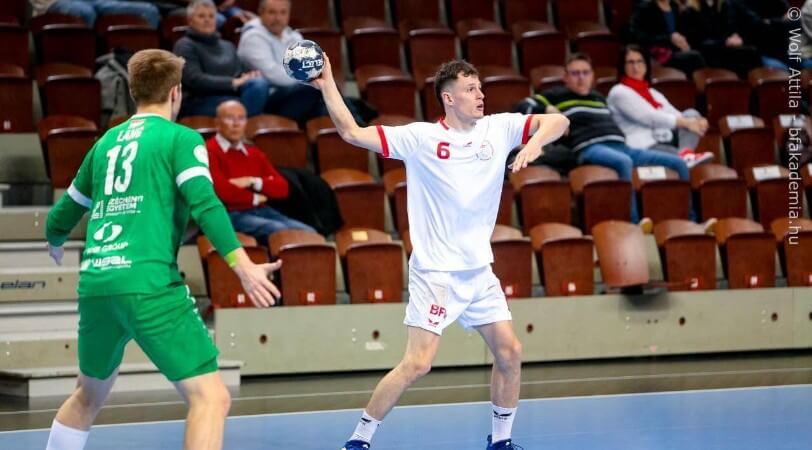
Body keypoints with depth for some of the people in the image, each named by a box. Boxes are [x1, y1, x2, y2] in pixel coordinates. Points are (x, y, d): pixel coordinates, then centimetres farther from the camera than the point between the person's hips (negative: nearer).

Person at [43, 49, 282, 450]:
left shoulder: (106, 143, 20)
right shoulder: (180, 138, 3)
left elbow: (62, 217, 30)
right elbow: (204, 204, -14)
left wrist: (55, 243, 52)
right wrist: (243, 266, -21)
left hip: (94, 286, 7)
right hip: (148, 286, -7)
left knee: (89, 395, 28)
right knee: (211, 396, -8)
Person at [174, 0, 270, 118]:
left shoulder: (227, 46, 27)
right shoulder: (185, 46, 5)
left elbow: (240, 73, 18)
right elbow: (194, 79, -11)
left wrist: (250, 76, -9)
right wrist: (233, 82, -19)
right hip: (199, 102, -6)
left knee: (260, 83, -28)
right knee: (240, 107, -37)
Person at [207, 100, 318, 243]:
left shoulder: (255, 153, 21)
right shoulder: (209, 151, -4)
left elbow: (282, 187, 14)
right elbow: (221, 190, -16)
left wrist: (254, 182, -5)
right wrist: (254, 198, -1)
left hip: (262, 212, 8)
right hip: (231, 214, -7)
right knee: (281, 231, -32)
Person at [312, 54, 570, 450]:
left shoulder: (499, 128, 3)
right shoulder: (420, 137, -7)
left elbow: (558, 121, -2)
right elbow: (352, 133, -8)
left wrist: (535, 141, -22)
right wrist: (327, 85, -15)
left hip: (479, 270, 5)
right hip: (435, 272, -5)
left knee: (510, 352, 4)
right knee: (418, 364, -12)